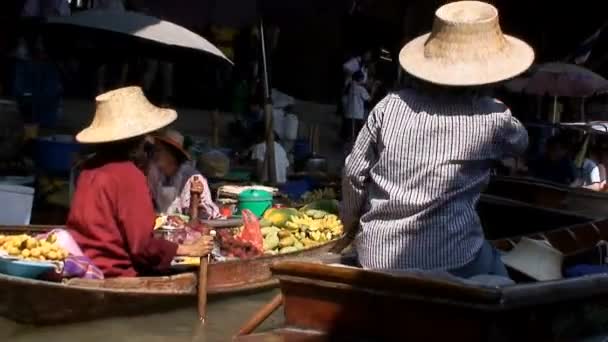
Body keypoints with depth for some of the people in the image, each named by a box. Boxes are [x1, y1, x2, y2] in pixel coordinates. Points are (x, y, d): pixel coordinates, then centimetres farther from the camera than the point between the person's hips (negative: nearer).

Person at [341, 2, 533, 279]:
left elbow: (354, 172, 4)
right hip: (448, 259, -2)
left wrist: (351, 221, 22)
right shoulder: (491, 119, -8)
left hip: (376, 256, 3)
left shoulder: (391, 105, -3)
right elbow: (520, 142, 16)